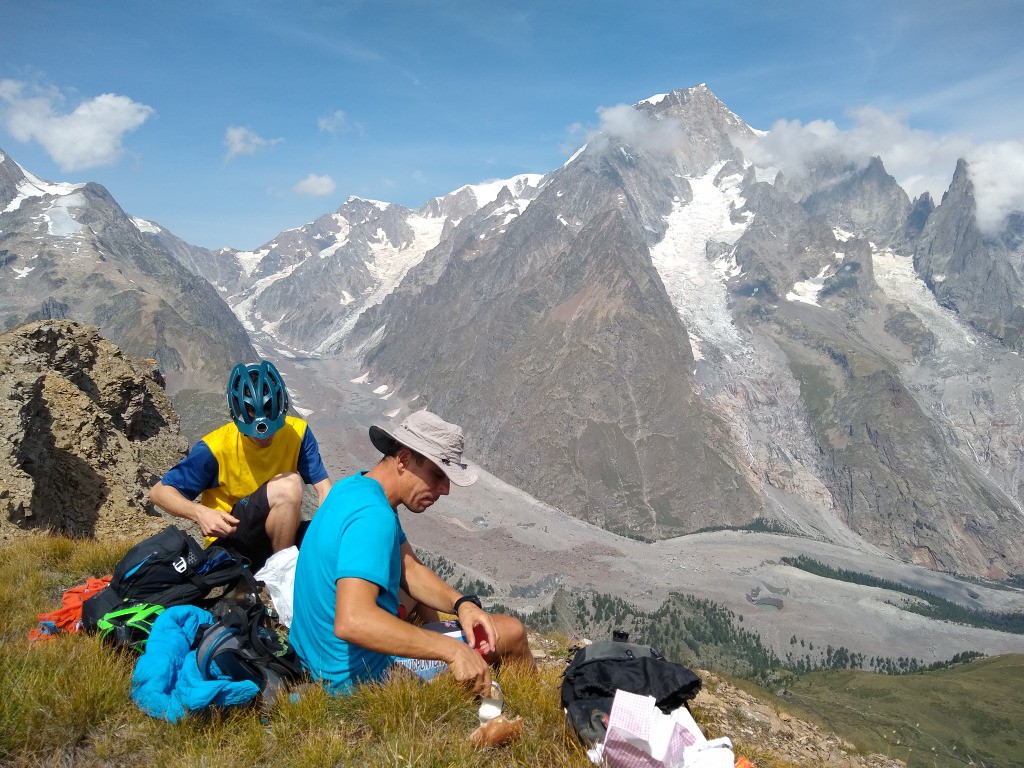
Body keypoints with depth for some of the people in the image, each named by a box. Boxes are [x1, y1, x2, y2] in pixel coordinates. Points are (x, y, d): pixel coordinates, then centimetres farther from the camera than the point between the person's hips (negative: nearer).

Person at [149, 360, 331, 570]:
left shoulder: (297, 432, -10)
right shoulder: (216, 447, -19)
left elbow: (324, 487, -16)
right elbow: (159, 491, -13)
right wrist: (200, 513, -32)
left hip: (278, 534, 4)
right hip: (231, 540, -4)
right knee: (288, 484, -30)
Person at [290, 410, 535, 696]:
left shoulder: (355, 488, 3)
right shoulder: (373, 516, -28)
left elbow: (410, 570, 6)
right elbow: (351, 622, -41)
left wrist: (462, 604, -11)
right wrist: (451, 650, -39)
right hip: (360, 674, -10)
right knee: (511, 632, -3)